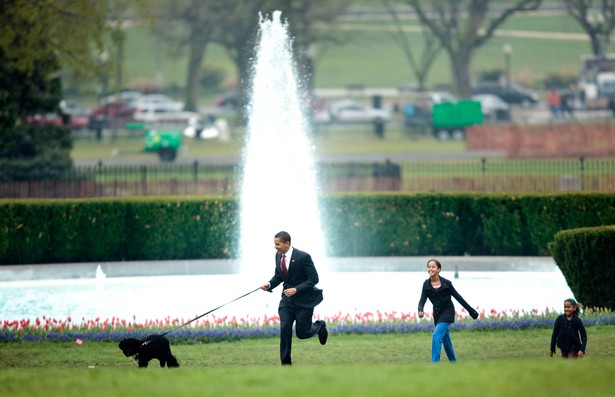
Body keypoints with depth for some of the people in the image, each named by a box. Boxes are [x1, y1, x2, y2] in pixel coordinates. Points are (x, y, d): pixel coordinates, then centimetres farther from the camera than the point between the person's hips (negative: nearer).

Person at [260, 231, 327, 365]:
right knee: (284, 329, -9)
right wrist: (269, 284, -7)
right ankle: (286, 363, -3)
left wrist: (296, 289, -25)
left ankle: (319, 326, 36)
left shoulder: (303, 257, -20)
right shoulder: (278, 256, 0)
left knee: (302, 333, 3)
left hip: (303, 299, -5)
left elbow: (314, 279, -18)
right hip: (287, 299, 5)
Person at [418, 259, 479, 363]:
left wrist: (471, 311, 3)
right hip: (437, 313, 5)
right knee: (445, 339, 16)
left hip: (447, 311, -5)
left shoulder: (446, 283, -12)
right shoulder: (426, 284, -3)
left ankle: (435, 363, -22)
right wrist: (420, 311, -30)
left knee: (436, 335, -21)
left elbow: (458, 297, -4)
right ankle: (453, 364, 32)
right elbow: (422, 300, -7)